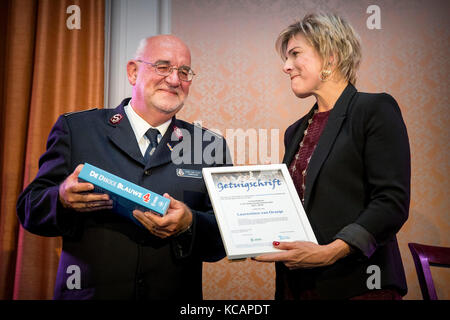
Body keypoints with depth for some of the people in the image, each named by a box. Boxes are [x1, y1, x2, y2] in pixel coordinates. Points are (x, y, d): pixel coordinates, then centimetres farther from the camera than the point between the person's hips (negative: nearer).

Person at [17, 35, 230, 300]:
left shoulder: (209, 147, 2)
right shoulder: (75, 129, 0)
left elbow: (224, 240, -2)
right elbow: (28, 210, -1)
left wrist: (189, 224, -21)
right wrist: (63, 199, -20)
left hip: (175, 296, 1)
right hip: (87, 292, 0)